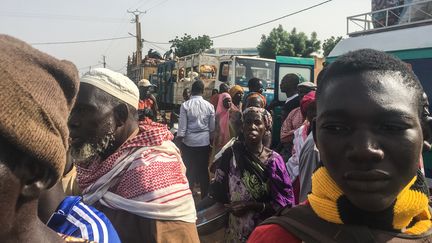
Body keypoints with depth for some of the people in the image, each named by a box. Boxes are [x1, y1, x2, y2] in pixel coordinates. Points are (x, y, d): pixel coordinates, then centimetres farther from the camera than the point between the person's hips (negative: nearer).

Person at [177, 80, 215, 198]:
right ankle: (205, 196, 22)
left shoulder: (185, 105, -8)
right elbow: (212, 127, 3)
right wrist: (211, 141, 16)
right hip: (204, 142, 2)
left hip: (189, 142, -2)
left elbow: (182, 126, -9)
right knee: (204, 170, 12)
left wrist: (179, 140, 0)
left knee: (189, 170, 9)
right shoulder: (209, 106, -2)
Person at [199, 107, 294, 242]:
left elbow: (285, 201, -10)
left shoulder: (274, 160, -10)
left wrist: (252, 206, -19)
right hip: (235, 231, 1)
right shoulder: (231, 154, -8)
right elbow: (217, 191, -5)